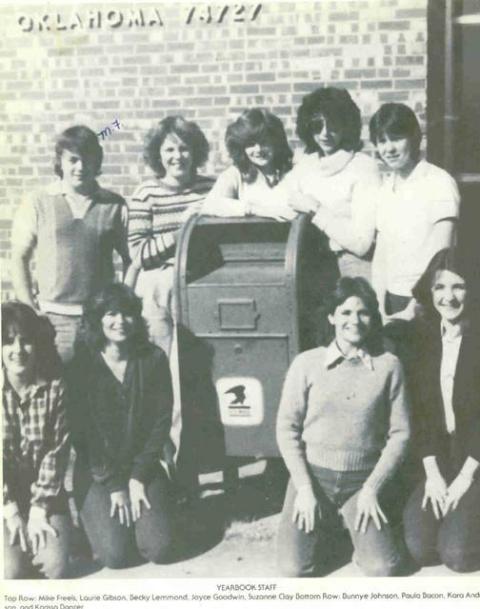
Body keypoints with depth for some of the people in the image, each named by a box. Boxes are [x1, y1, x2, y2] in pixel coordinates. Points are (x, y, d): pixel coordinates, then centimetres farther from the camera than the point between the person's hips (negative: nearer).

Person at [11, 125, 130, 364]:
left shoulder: (115, 206, 5)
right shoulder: (37, 203, 3)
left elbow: (131, 259, 8)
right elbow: (19, 258, 5)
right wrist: (29, 308, -1)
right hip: (54, 318, 0)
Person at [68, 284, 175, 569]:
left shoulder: (154, 359, -5)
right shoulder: (82, 365, -10)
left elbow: (162, 421, -4)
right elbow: (81, 433, -10)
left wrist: (139, 478, -9)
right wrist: (113, 486, -12)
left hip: (143, 467, 2)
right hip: (96, 472, -1)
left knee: (159, 549, -13)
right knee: (115, 554, -15)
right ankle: (99, 514, 17)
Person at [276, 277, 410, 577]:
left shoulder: (389, 366, -4)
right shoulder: (306, 363, -4)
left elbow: (400, 433, -1)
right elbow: (287, 428, -2)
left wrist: (372, 488, -7)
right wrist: (304, 488, -8)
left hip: (363, 480, 0)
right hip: (313, 475, 0)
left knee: (383, 568, -13)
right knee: (294, 568, -10)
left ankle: (361, 529, 21)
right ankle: (324, 528, 22)